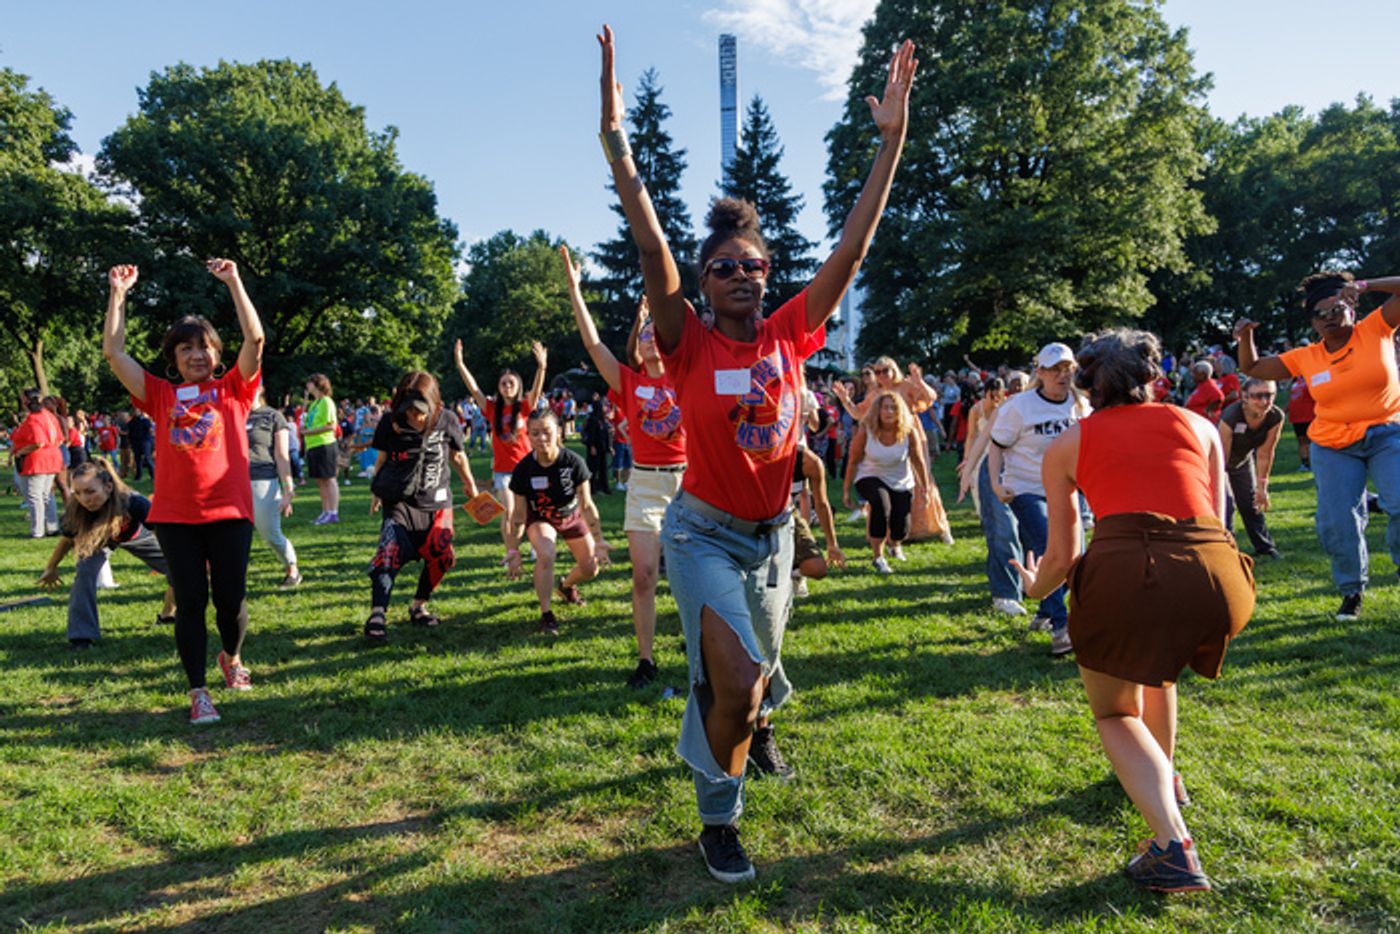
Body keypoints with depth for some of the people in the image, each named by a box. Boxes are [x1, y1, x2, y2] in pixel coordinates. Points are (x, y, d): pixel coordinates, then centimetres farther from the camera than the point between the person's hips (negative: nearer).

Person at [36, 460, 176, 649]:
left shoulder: (133, 503, -45)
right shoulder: (76, 511, -35)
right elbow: (67, 540, -13)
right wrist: (51, 569, 3)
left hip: (136, 536, 0)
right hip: (98, 539, 1)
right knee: (85, 571, -27)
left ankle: (167, 616, 23)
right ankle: (82, 635, -13)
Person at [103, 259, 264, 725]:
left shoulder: (233, 388, 7)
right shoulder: (160, 394, 11)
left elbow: (255, 338, -4)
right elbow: (113, 352, 8)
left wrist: (233, 281, -7)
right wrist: (118, 294, 4)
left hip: (229, 511, -1)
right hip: (174, 516, 1)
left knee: (230, 599, 2)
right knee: (190, 601, 2)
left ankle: (232, 658, 34)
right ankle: (198, 693, 11)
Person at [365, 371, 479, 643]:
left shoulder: (446, 420, -7)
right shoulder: (390, 422, -7)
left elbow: (457, 455, 10)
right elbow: (382, 458, 8)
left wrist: (469, 483, 20)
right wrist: (377, 491, 16)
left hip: (436, 501, 2)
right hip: (399, 501, -2)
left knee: (440, 557, 0)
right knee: (389, 554, -19)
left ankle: (419, 607, 21)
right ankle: (377, 616, -20)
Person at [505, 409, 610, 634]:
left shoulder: (573, 462, -28)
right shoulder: (523, 469, -27)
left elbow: (586, 505, -20)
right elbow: (518, 514, -18)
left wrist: (599, 541, -20)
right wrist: (513, 551, -18)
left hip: (571, 516, 2)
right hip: (539, 518, -2)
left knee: (591, 568, 1)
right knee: (545, 555, -32)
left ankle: (566, 585, 38)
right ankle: (546, 615, -15)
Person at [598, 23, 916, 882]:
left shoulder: (790, 335, -5)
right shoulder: (690, 346, -12)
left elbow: (853, 246, -8)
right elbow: (653, 251, -22)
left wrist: (893, 138, -12)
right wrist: (616, 139, -28)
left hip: (774, 531, 4)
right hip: (705, 533, -4)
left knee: (762, 667, 23)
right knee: (733, 679, -14)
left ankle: (757, 723, 60)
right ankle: (719, 820, 12)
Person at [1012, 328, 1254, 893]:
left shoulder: (1067, 444, 17)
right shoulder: (1198, 426, 23)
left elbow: (1061, 556, 18)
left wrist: (1035, 587, 40)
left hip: (1125, 573, -3)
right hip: (1215, 572, 4)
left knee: (1115, 714, 20)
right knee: (1153, 659, 36)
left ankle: (1174, 847, 1)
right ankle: (1164, 776, 51)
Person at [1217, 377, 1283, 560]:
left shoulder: (1276, 417, -25)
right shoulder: (1231, 417, -39)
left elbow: (1264, 454, -14)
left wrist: (1262, 487, -10)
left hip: (1243, 459, 5)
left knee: (1252, 504, 15)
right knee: (1225, 505, -13)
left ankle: (1264, 547, 32)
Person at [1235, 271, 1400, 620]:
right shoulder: (1306, 358, 0)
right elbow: (1253, 368, 6)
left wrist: (1362, 286, -17)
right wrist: (1246, 338, -10)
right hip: (1334, 448, 2)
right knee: (1337, 523, -1)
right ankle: (1352, 591, 17)